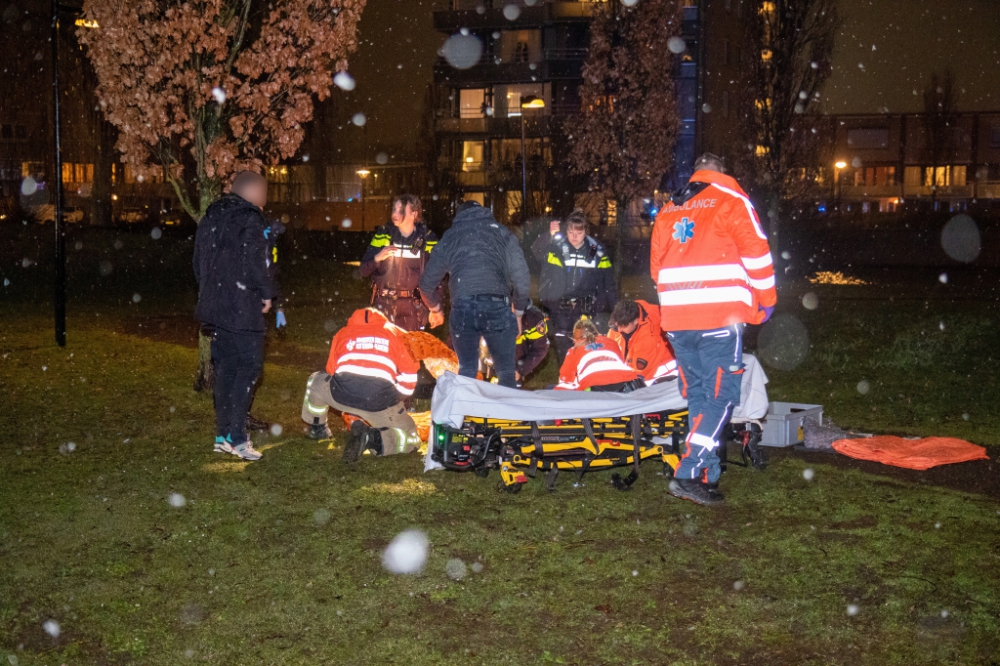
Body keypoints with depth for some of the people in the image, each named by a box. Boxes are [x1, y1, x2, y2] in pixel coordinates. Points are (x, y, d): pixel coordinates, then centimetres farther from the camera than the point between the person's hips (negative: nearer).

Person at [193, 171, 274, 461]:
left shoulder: (211, 217, 14)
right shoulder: (249, 220, -12)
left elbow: (198, 262, 18)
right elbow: (253, 264, -21)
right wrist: (266, 293, -7)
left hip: (214, 306, 8)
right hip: (242, 309, -8)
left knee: (226, 369, 14)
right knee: (248, 368, -3)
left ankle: (223, 435, 18)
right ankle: (236, 437, -7)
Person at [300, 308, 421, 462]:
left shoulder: (343, 333, 28)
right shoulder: (396, 334, 23)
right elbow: (409, 378, 14)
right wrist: (393, 400, 29)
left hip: (342, 393, 2)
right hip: (380, 400, -2)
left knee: (316, 381, 35)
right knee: (412, 440, 15)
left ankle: (317, 428, 40)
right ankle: (374, 439, -10)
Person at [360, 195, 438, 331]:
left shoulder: (428, 239, -1)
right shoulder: (383, 235, -1)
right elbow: (364, 271, -1)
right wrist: (377, 258, -21)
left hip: (414, 305, 0)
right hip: (384, 303, 0)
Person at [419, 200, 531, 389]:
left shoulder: (449, 237, 20)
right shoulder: (502, 233, 16)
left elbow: (427, 282, 22)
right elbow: (522, 278, 7)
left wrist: (435, 308, 40)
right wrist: (518, 312, 20)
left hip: (462, 308, 1)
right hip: (497, 307, -1)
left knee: (467, 371, 15)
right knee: (507, 372, 8)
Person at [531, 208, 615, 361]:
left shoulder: (597, 251, 3)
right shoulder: (556, 247, -2)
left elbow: (608, 283, 8)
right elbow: (536, 250, -20)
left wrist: (611, 311, 6)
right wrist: (550, 235, -37)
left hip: (586, 310, 0)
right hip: (561, 311, 0)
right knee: (565, 354, 3)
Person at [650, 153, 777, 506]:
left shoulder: (667, 210, 18)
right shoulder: (732, 200, 2)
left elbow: (657, 266, 23)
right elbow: (756, 252, -2)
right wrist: (766, 299, 10)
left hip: (676, 320, 6)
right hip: (720, 318, -5)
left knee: (697, 395, 14)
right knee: (721, 395, -3)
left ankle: (707, 473, 15)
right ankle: (690, 472, -14)